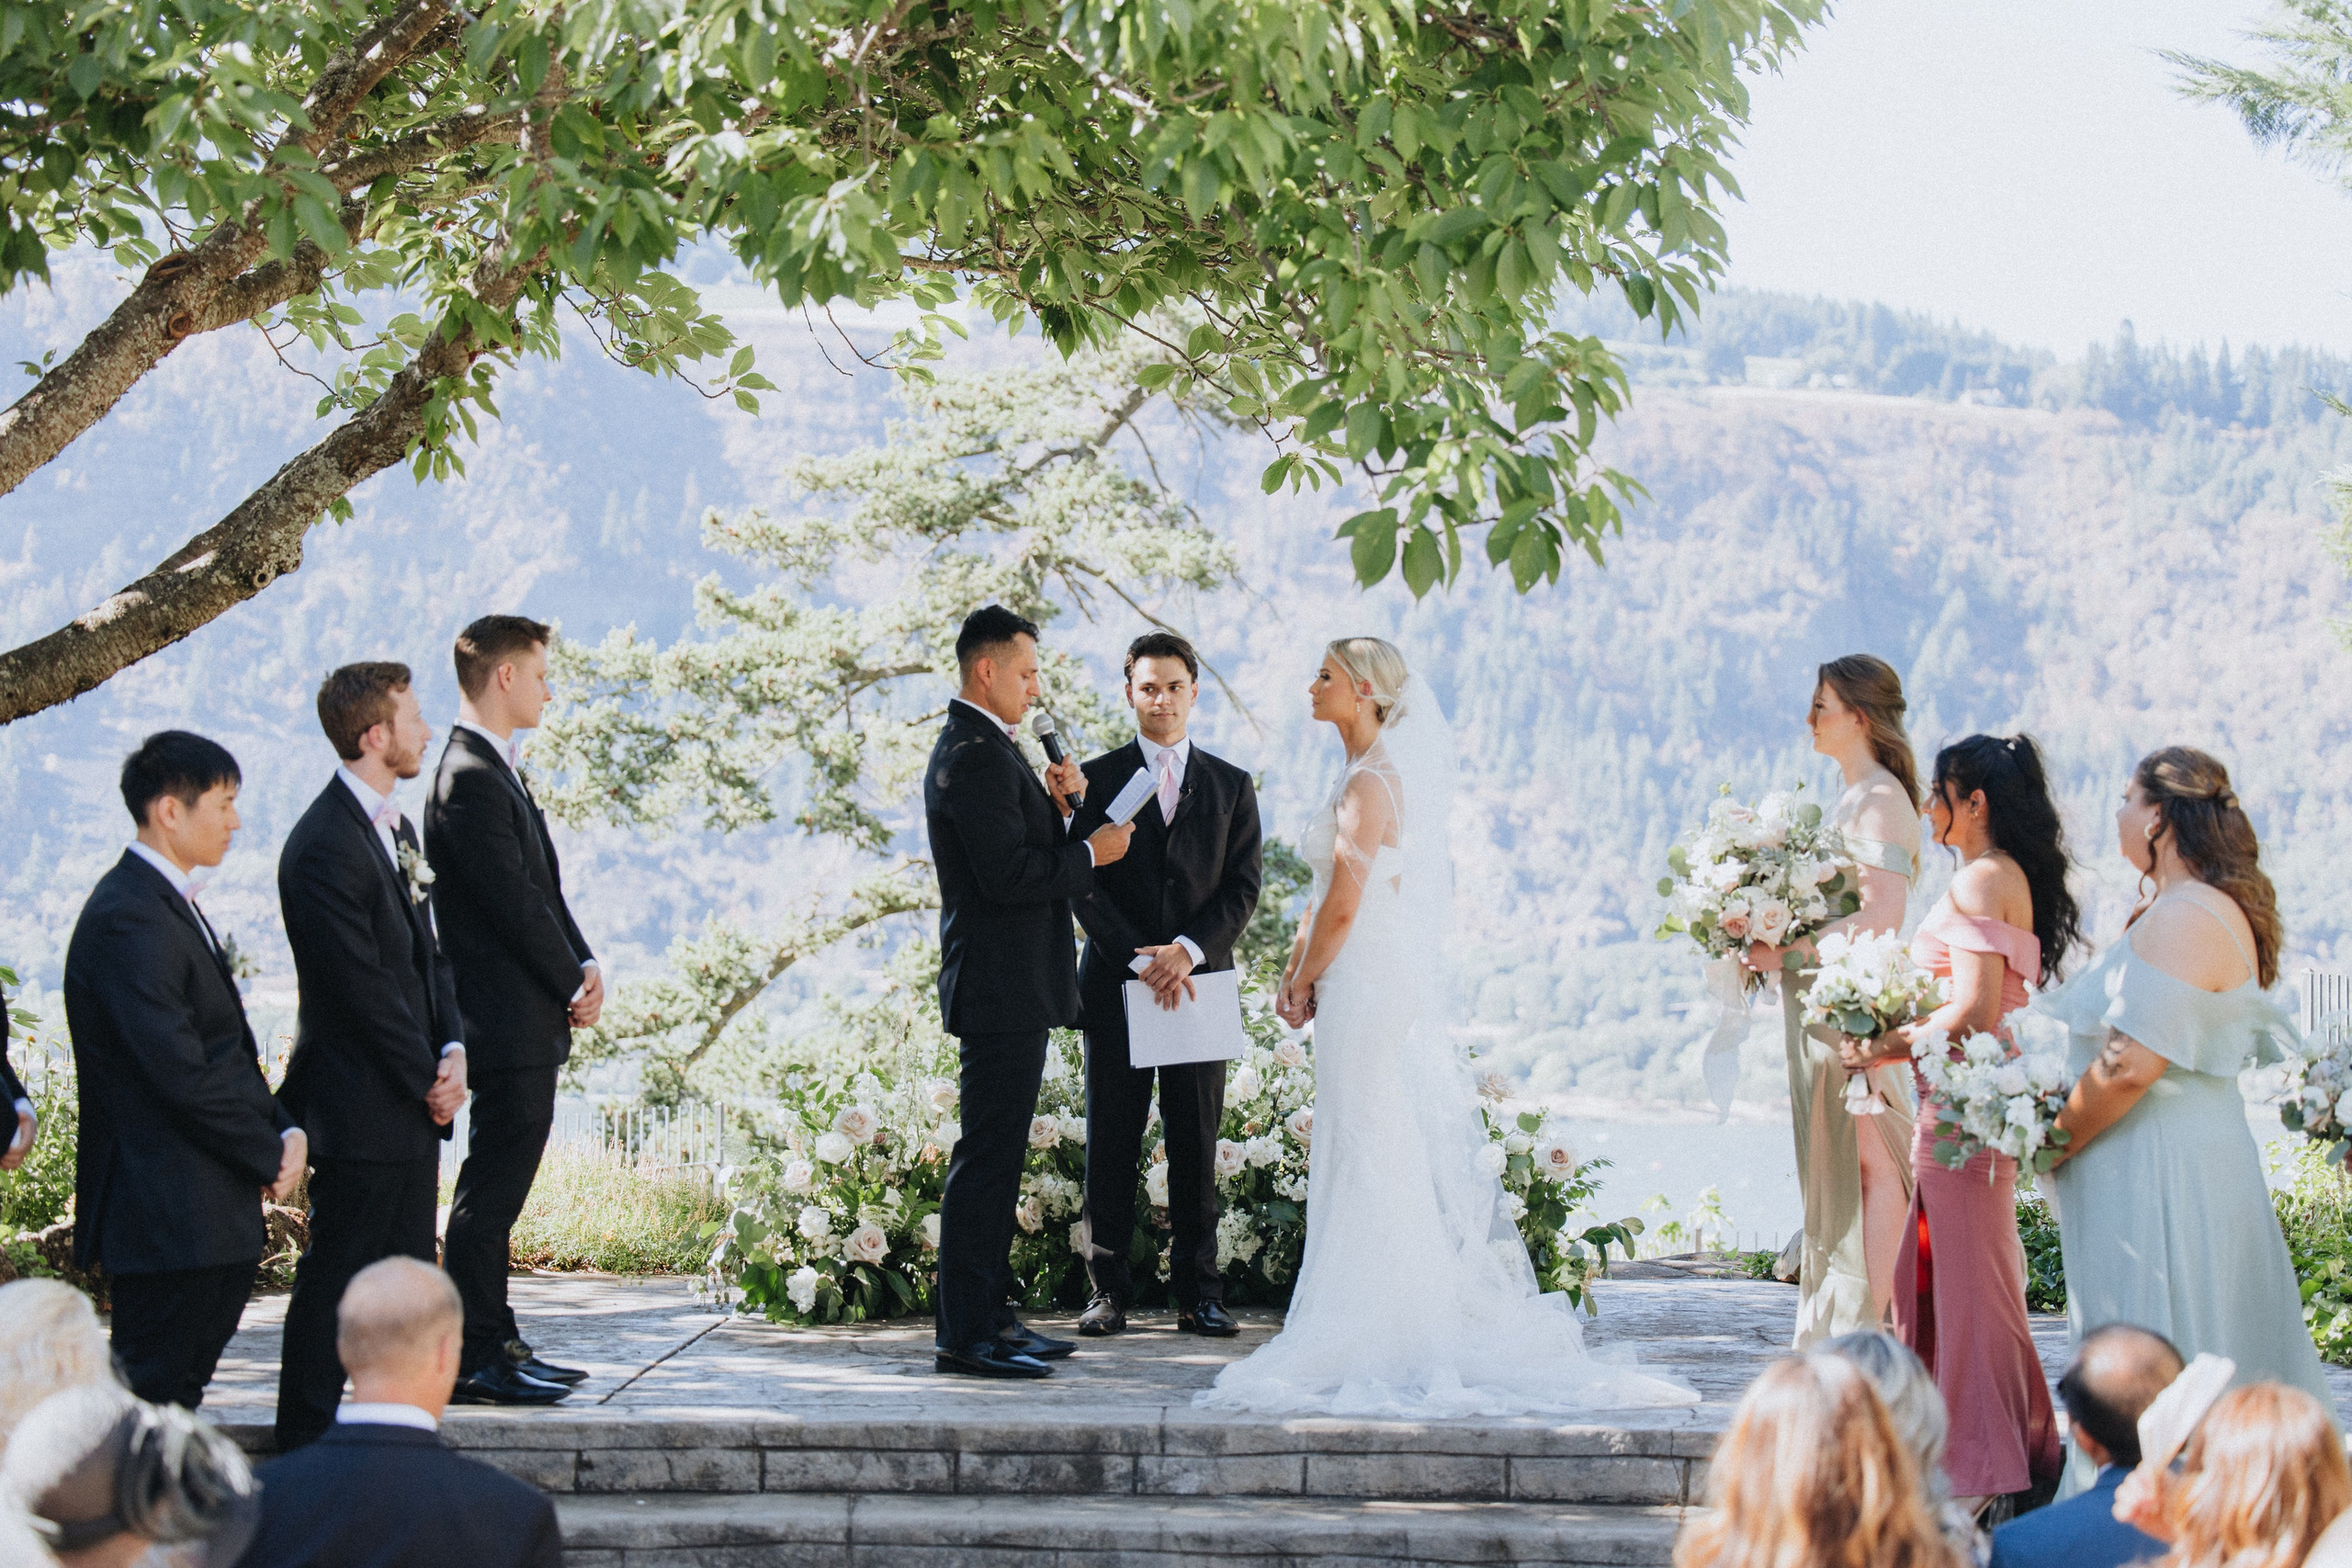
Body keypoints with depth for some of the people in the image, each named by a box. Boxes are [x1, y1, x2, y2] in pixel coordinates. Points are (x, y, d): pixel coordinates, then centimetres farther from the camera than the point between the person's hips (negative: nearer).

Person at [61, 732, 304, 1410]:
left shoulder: (171, 903, 16)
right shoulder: (129, 920, -18)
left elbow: (228, 1050, 18)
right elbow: (181, 1075, -22)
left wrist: (284, 1129, 4)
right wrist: (269, 1154, -10)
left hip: (210, 1217, 10)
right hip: (166, 1220, -10)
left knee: (176, 1396, 12)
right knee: (151, 1401, -6)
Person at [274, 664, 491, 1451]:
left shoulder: (394, 826, 14)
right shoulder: (325, 846, -18)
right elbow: (361, 987, -19)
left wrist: (452, 1051, 2)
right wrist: (427, 1080, -12)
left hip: (413, 1103, 10)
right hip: (361, 1111, -10)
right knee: (336, 1283, -3)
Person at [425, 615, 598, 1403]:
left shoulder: (495, 771, 18)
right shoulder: (469, 778, -15)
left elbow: (543, 889, 17)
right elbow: (513, 901, -18)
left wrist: (584, 966, 3)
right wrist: (572, 986, -9)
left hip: (528, 1022, 11)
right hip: (507, 1022, -11)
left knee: (498, 1190, 14)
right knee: (489, 1194, -6)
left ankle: (498, 1346, 20)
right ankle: (474, 1360, -2)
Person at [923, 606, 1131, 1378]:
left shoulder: (977, 749, 18)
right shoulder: (977, 756, -16)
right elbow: (1008, 875, -23)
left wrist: (1052, 804, 5)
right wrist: (1092, 852, -11)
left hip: (1008, 988, 11)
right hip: (1001, 990, -11)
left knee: (996, 1159, 14)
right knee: (986, 1159, -8)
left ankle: (990, 1316, 21)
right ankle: (967, 1335, -5)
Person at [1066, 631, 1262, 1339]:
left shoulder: (1231, 787, 11)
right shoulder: (1097, 779, 6)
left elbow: (1243, 887, 4)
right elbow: (1083, 885, -1)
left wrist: (1189, 949, -11)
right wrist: (1140, 959, -12)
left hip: (1199, 981, 1)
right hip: (1116, 985, -1)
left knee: (1197, 1148, 3)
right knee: (1110, 1148, 0)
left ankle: (1198, 1293, 7)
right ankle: (1109, 1291, 6)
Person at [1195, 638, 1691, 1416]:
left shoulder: (1370, 782, -15)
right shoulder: (1371, 775, 15)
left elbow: (1343, 906, -18)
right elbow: (1328, 895, 17)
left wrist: (1304, 980, -5)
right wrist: (1297, 971, 9)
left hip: (1368, 986, -10)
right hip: (1392, 983, 10)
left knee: (1370, 1160, -5)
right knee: (1390, 1160, 12)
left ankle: (1379, 1340, -1)